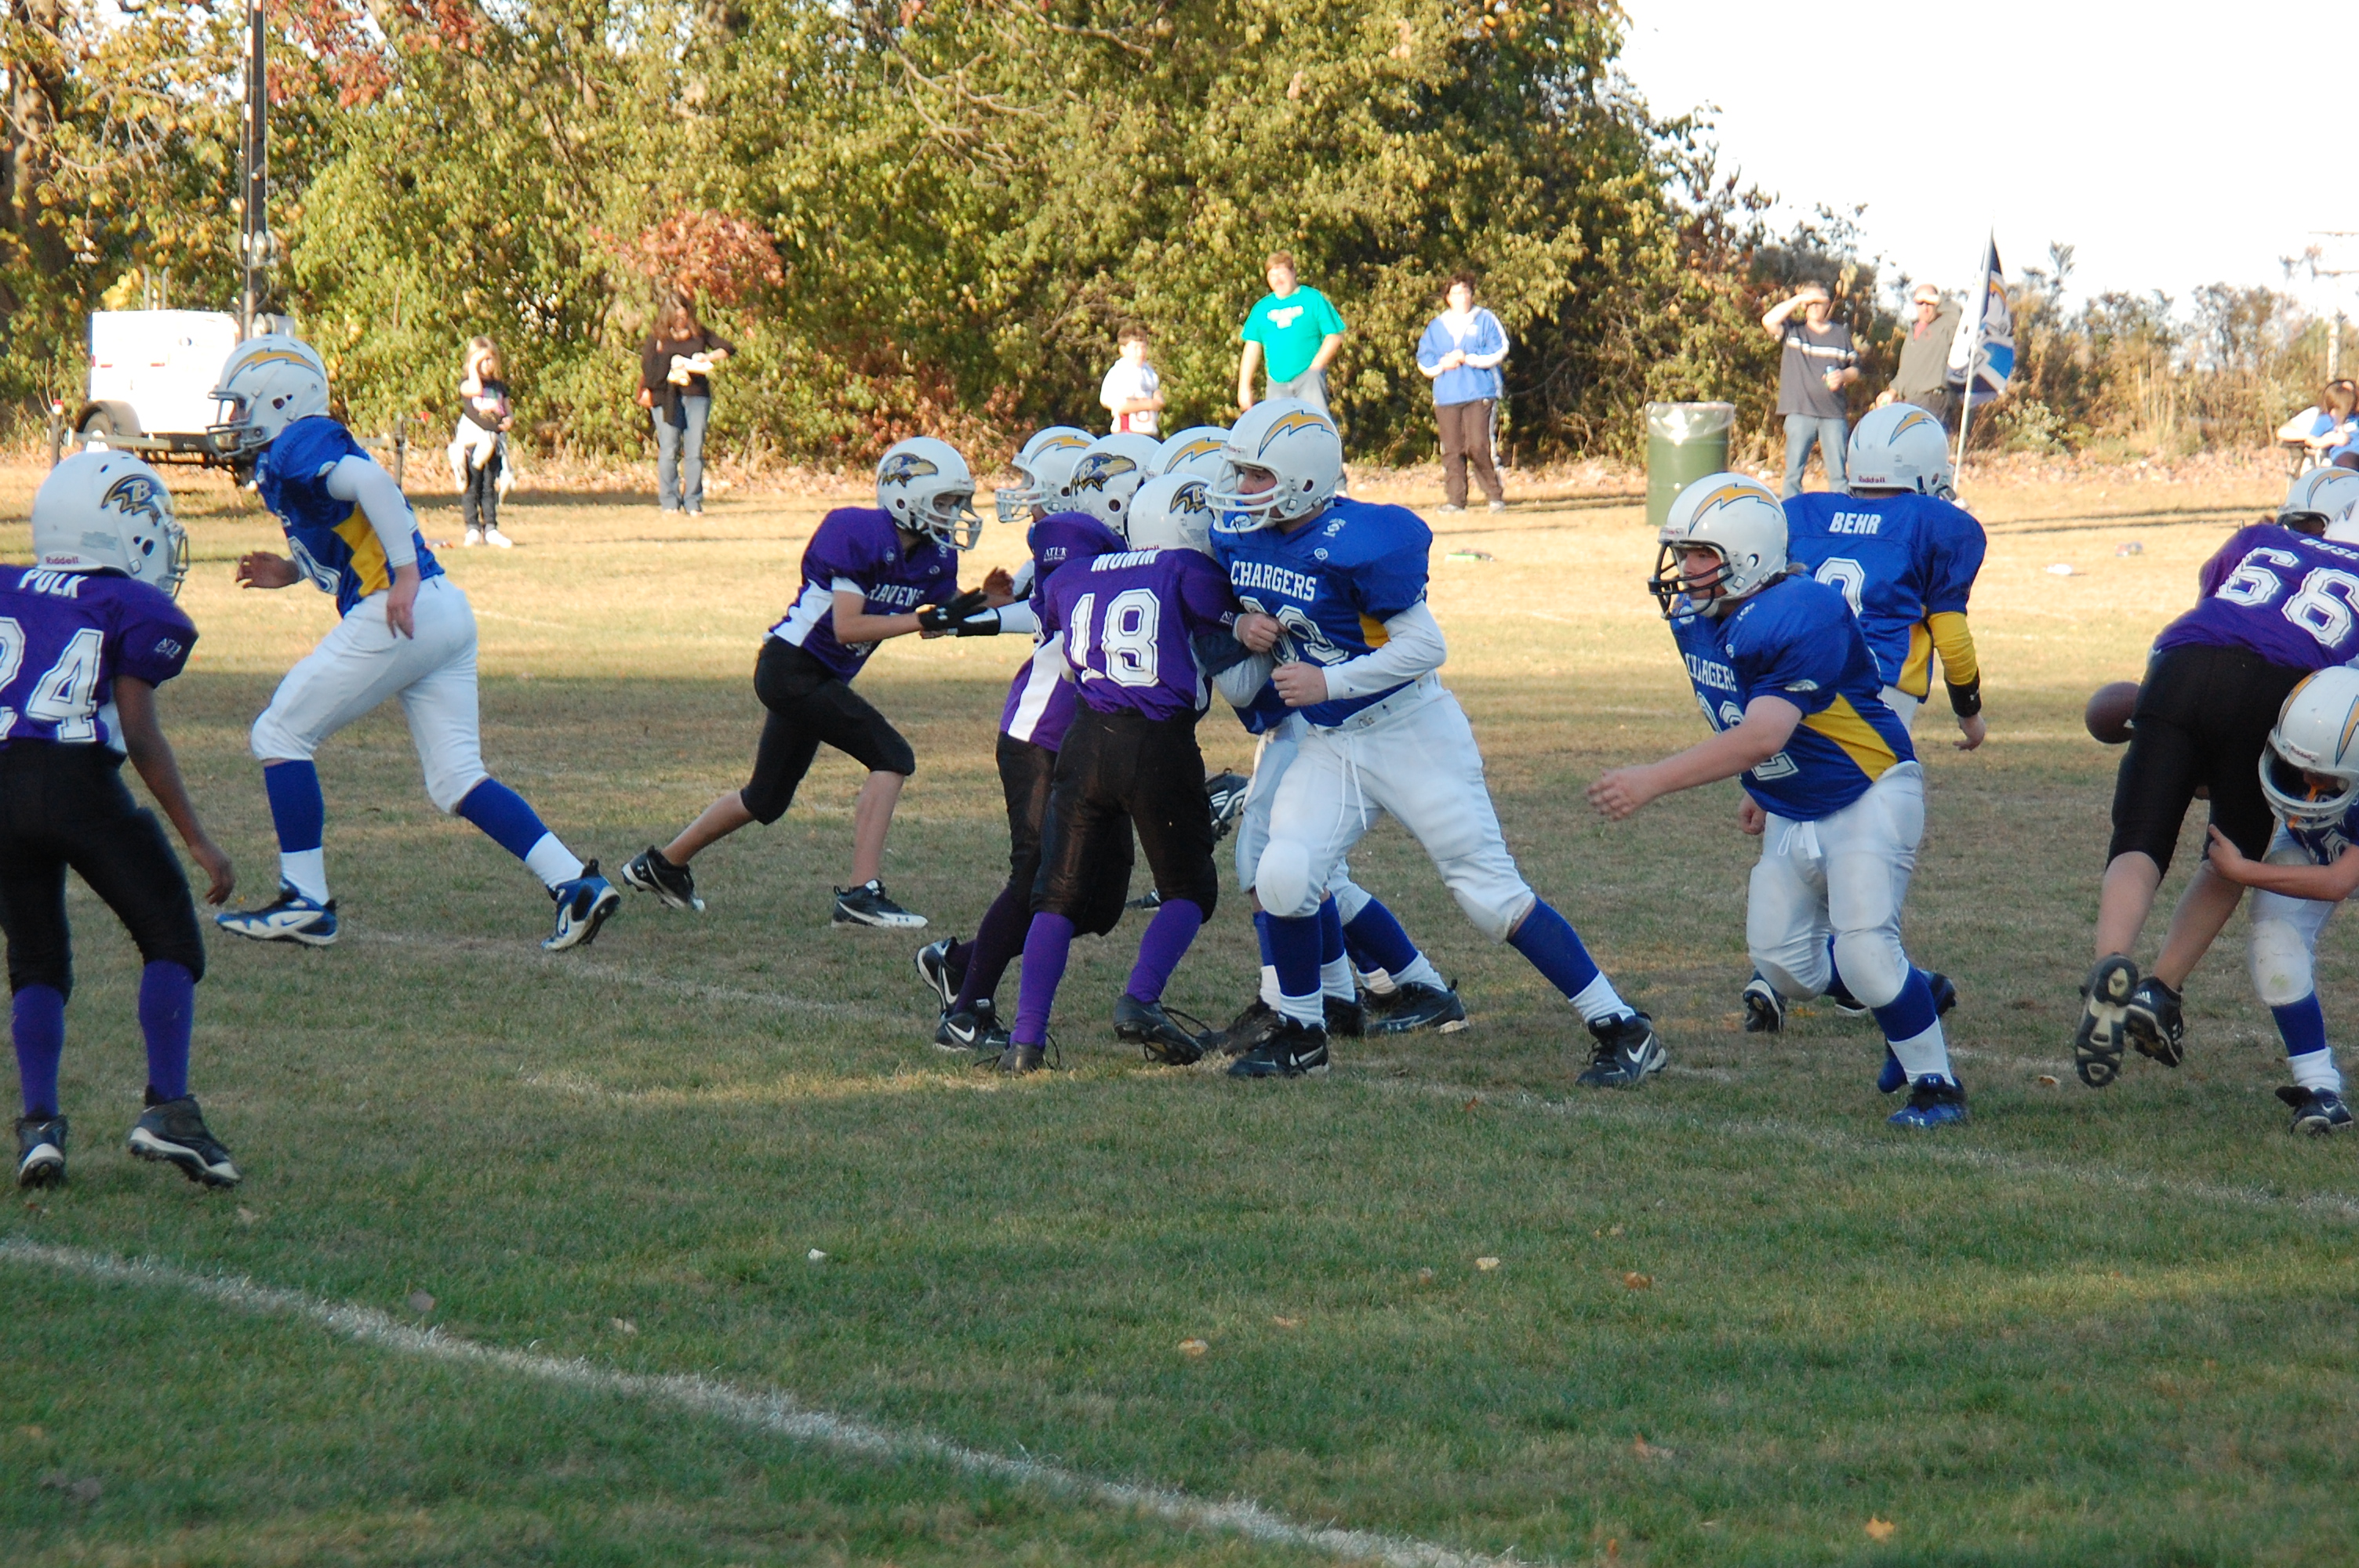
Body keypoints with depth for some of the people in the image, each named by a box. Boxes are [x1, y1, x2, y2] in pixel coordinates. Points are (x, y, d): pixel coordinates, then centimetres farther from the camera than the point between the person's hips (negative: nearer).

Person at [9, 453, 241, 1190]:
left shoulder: (10, 594, 17)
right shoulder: (134, 610, 5)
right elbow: (140, 733, -1)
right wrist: (198, 840, 2)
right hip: (79, 783, -4)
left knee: (37, 965, 18)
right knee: (171, 939, 10)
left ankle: (38, 1122, 2)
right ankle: (168, 1109, -2)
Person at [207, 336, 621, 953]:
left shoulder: (297, 448, -6)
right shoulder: (295, 458, 23)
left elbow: (371, 481, -24)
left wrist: (405, 578, -26)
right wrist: (289, 572, 19)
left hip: (398, 617, -9)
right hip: (447, 616, 9)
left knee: (280, 735, 3)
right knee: (456, 780, 9)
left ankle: (305, 903, 6)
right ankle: (576, 883, -1)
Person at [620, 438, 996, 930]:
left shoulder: (934, 557, 4)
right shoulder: (859, 534, -21)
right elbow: (846, 627, -25)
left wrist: (985, 603, -8)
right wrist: (924, 620, -26)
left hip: (821, 679, 10)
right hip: (791, 666, -10)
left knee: (767, 800, 21)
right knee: (892, 759, -18)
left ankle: (661, 865, 37)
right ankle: (862, 893, -19)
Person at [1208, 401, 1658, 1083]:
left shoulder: (1358, 544, -24)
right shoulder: (1238, 538, -1)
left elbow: (1426, 646, -22)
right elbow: (1248, 614, 16)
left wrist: (1327, 682, -24)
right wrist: (1245, 629, -7)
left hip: (1411, 734, -6)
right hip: (1328, 745, 7)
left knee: (1491, 892, -5)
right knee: (1282, 878, -10)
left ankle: (1623, 1031, 2)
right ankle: (1301, 1037, 11)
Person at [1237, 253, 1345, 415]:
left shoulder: (1313, 299, 3)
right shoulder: (1262, 308, 13)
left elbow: (1334, 337, 0)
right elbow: (1252, 348, 13)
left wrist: (1315, 367, -10)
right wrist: (1244, 387, 6)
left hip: (1308, 377, -4)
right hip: (1277, 383, 4)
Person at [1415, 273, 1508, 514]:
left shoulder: (1485, 320, 9)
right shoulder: (1436, 327, 17)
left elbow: (1499, 350, -2)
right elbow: (1424, 360, 13)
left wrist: (1467, 358, -9)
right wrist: (1442, 364, -7)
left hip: (1480, 393, -3)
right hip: (1447, 397, 3)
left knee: (1478, 446, -14)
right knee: (1452, 450, -2)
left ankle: (1496, 496, -5)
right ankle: (1454, 499, 1)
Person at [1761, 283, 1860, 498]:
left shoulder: (1841, 333, 15)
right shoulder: (1793, 331, 8)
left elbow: (1855, 369, 19)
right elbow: (1769, 321, -11)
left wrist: (1843, 376, -4)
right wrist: (1799, 299, -7)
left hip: (1834, 414, 1)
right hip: (1800, 413, -1)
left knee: (1838, 473, 0)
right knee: (1794, 472, -2)